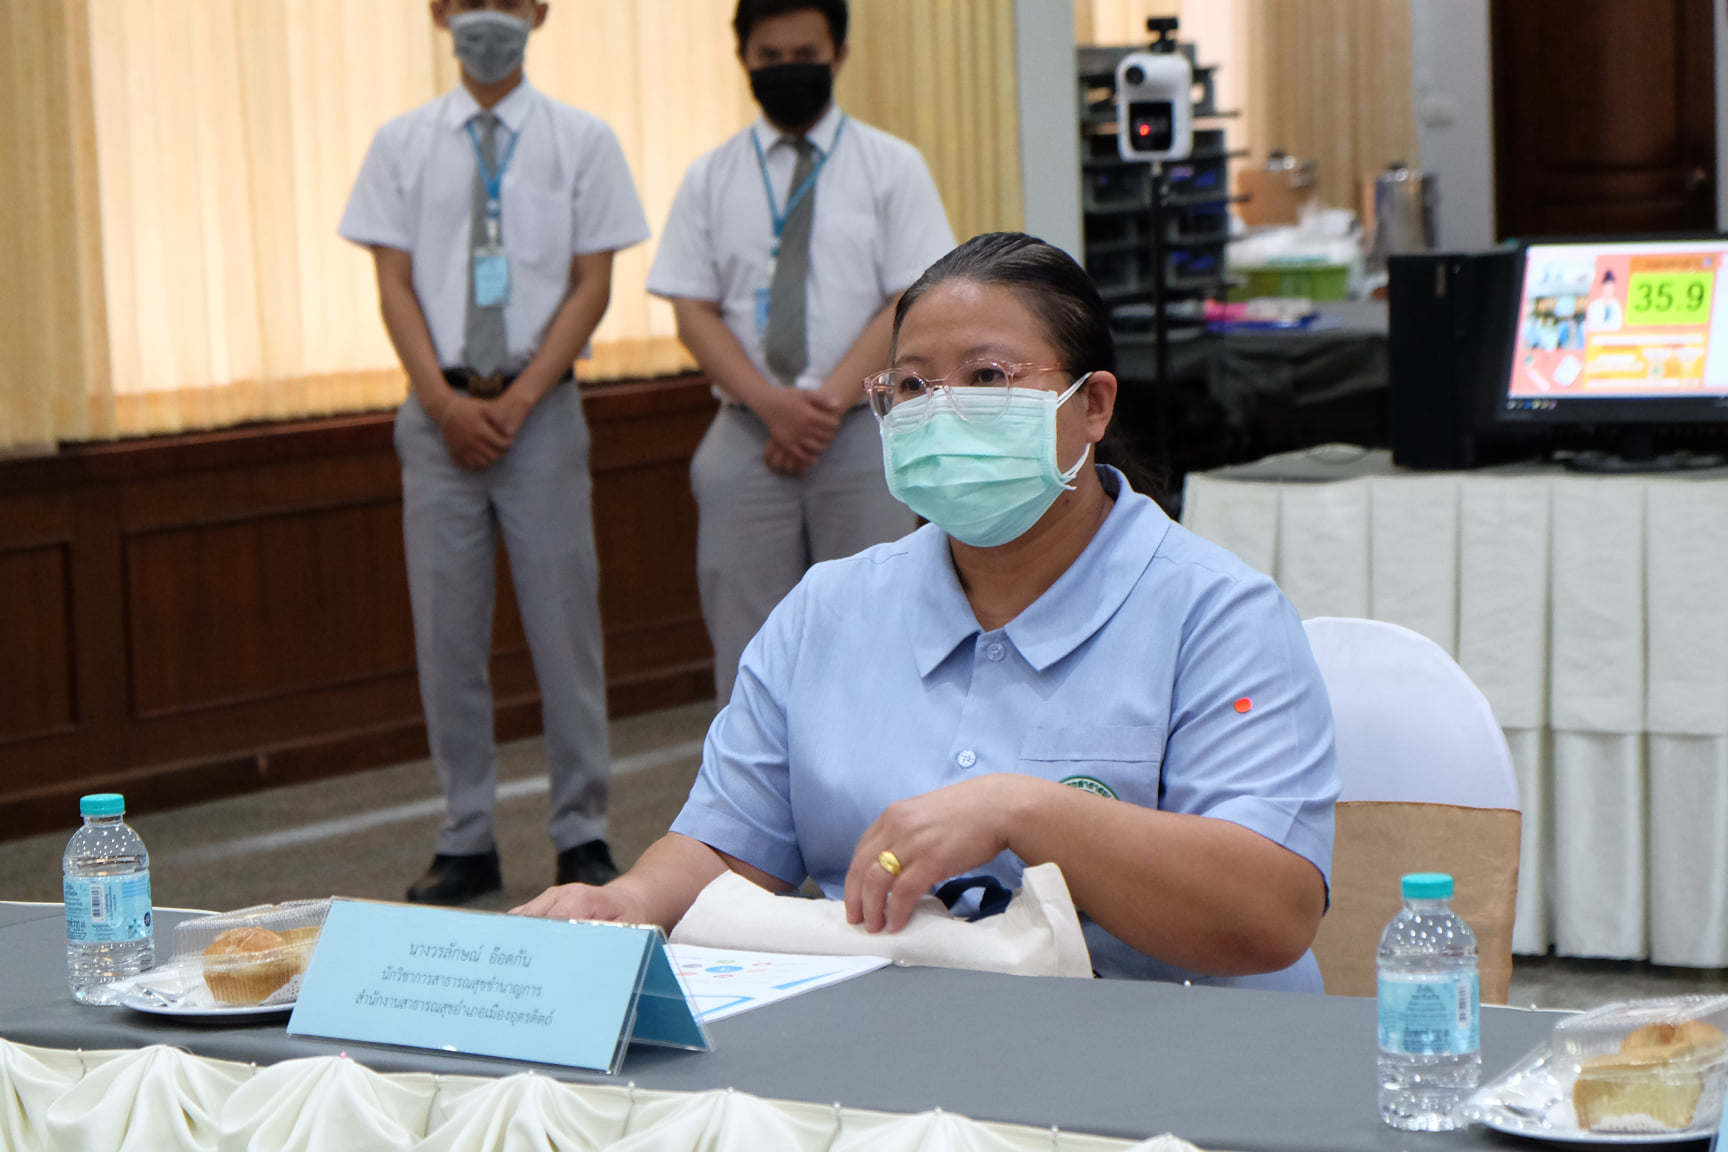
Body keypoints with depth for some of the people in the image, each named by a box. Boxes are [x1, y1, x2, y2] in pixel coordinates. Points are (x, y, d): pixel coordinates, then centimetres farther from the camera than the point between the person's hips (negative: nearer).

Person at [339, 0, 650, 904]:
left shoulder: (581, 141, 3)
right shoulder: (403, 144, 7)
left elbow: (591, 285, 0)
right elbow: (395, 284, 3)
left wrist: (518, 399, -10)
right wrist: (446, 402, -9)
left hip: (540, 405, -1)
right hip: (439, 407, 1)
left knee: (563, 623, 0)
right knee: (447, 633, 4)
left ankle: (582, 836, 9)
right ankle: (466, 841, 11)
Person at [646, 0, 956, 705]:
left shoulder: (891, 167, 5)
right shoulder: (711, 179, 9)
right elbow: (693, 310, 4)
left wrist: (831, 400, -13)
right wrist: (771, 403, -12)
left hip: (862, 435, -1)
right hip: (746, 438, 1)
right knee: (749, 645, 2)